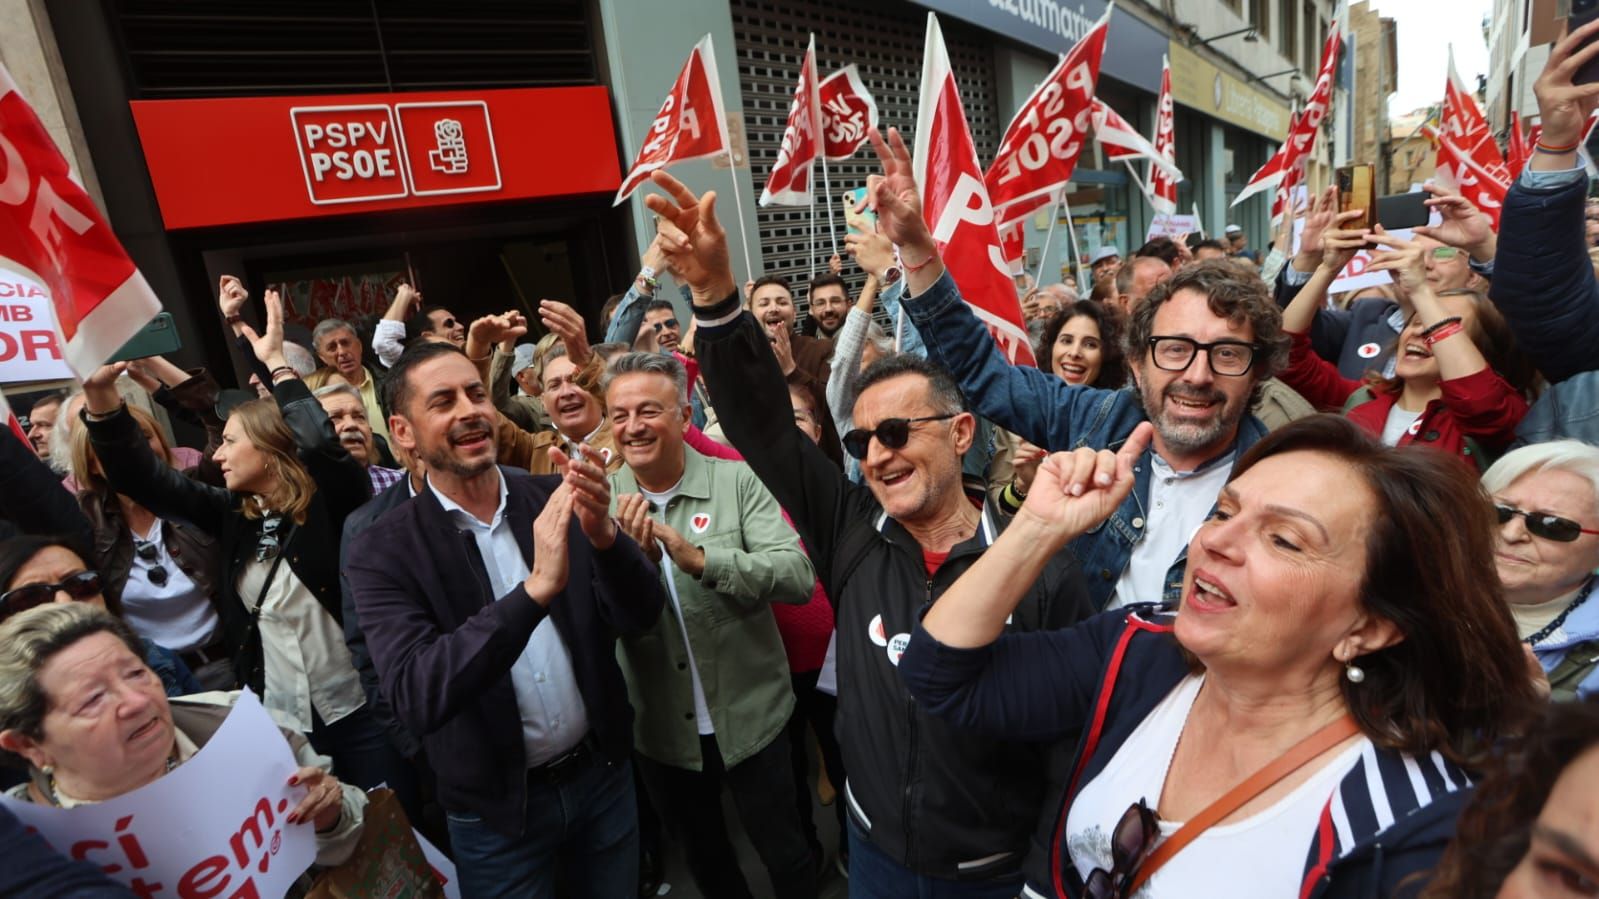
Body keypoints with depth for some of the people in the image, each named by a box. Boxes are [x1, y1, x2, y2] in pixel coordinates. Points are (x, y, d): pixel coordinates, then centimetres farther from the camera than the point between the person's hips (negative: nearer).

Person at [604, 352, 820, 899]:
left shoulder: (737, 481, -13)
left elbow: (799, 577, -22)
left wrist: (699, 557, -34)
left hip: (750, 716, -2)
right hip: (661, 729, 3)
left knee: (784, 853, 18)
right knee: (702, 852, 26)